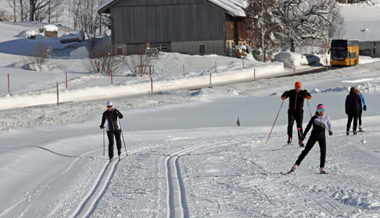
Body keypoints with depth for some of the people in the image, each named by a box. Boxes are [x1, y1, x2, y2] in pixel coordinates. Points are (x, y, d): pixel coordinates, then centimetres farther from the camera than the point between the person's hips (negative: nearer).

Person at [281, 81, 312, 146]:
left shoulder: (302, 93, 1)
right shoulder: (291, 92, 4)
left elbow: (309, 97, -11)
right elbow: (282, 98, 3)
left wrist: (306, 93, -32)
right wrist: (285, 94, -19)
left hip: (299, 112, 0)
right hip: (291, 111, 0)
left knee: (299, 126, -3)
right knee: (290, 124, -20)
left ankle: (300, 140, 4)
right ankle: (289, 137, -5)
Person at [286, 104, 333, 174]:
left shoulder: (326, 118, 3)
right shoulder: (314, 118, -3)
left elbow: (329, 124, 22)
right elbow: (308, 126, 1)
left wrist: (330, 130, 8)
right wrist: (304, 135, -2)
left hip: (322, 137, 2)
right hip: (314, 136, -2)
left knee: (323, 152, -9)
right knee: (306, 150, -6)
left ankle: (322, 168, -1)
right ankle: (296, 165, -7)